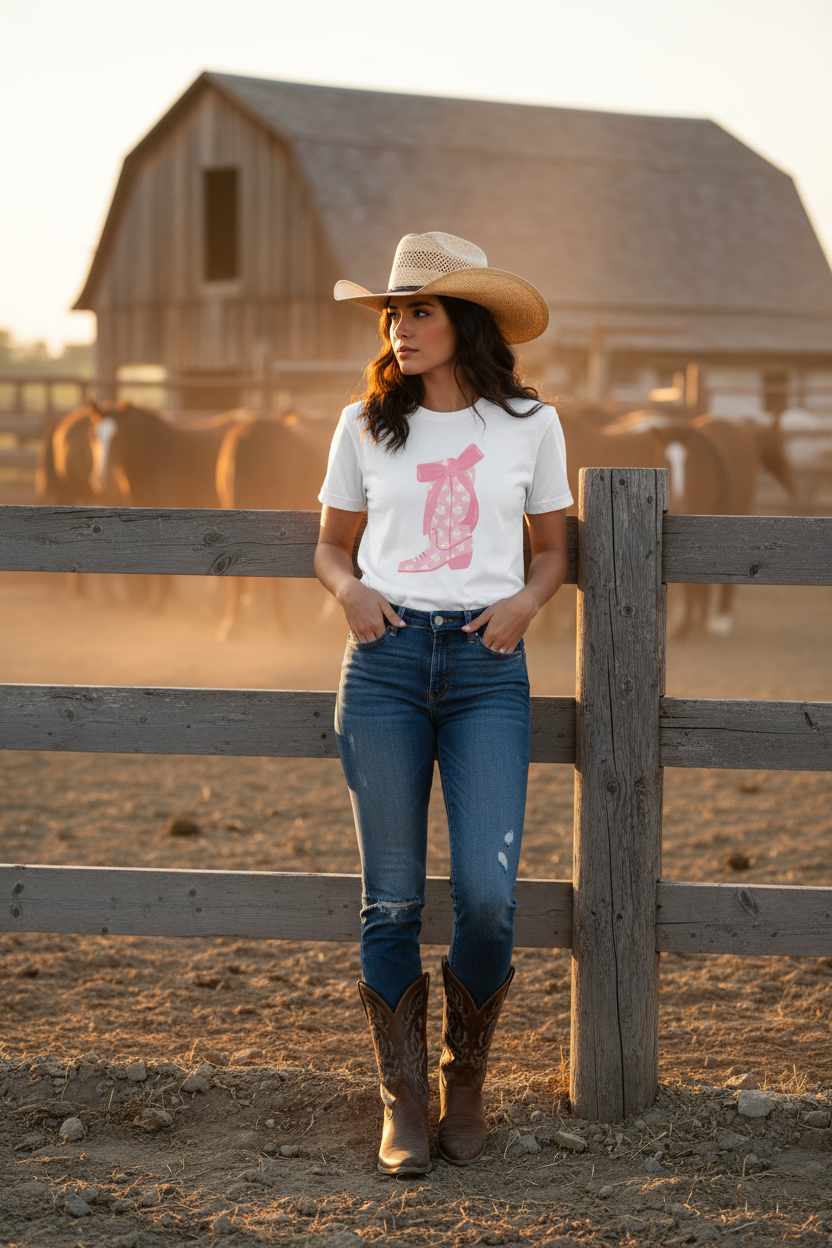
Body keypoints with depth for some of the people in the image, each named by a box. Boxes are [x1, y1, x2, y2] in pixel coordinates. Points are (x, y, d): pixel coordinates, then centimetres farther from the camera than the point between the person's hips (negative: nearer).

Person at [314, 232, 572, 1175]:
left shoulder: (529, 425, 6)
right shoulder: (365, 427, 7)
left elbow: (552, 548, 14)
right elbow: (332, 545, 16)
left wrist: (526, 601, -6)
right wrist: (349, 590, -5)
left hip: (486, 669, -1)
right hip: (385, 663, 1)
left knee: (487, 895, -10)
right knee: (392, 901, 1)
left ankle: (466, 1080, 14)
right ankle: (403, 1099, 14)